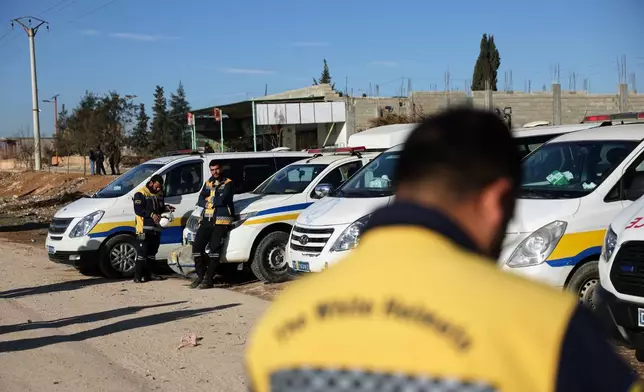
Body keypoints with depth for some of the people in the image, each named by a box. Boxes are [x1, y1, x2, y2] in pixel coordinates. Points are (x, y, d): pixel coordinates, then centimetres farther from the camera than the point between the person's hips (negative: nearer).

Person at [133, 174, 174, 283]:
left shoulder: (159, 194, 16)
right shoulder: (140, 194, -9)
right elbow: (138, 210, -17)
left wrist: (166, 208, 3)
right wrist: (151, 215, -27)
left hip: (156, 228, 8)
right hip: (144, 228, -8)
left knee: (152, 253, 13)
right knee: (142, 252, -8)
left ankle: (148, 273, 22)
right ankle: (138, 276, -6)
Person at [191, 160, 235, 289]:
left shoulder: (228, 183, 0)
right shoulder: (208, 183, 19)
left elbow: (222, 200, -15)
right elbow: (200, 201, 8)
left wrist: (208, 200, 0)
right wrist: (214, 202, -11)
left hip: (220, 221, -6)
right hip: (206, 219, 6)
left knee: (215, 249, -10)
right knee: (197, 246, 0)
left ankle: (208, 279, -8)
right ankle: (200, 275, 13)